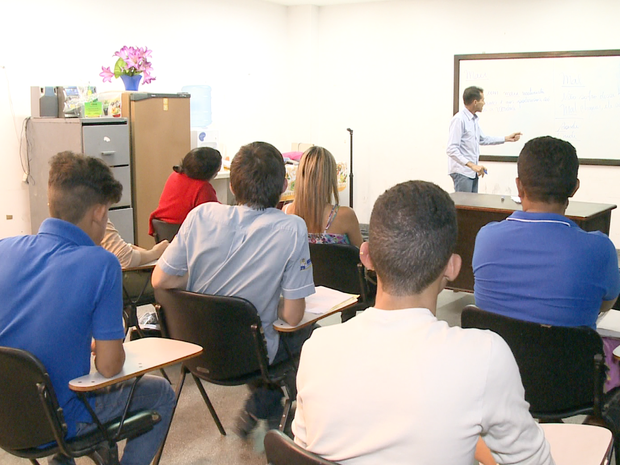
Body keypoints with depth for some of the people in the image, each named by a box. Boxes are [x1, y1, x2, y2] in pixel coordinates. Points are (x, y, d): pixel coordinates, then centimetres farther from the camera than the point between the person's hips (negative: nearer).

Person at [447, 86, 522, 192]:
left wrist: (506, 139, 26)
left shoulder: (474, 120, 13)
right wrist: (471, 165, -28)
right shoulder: (459, 119, -16)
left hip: (472, 171, 9)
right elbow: (452, 149, -22)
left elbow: (483, 139, 29)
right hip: (462, 171, -9)